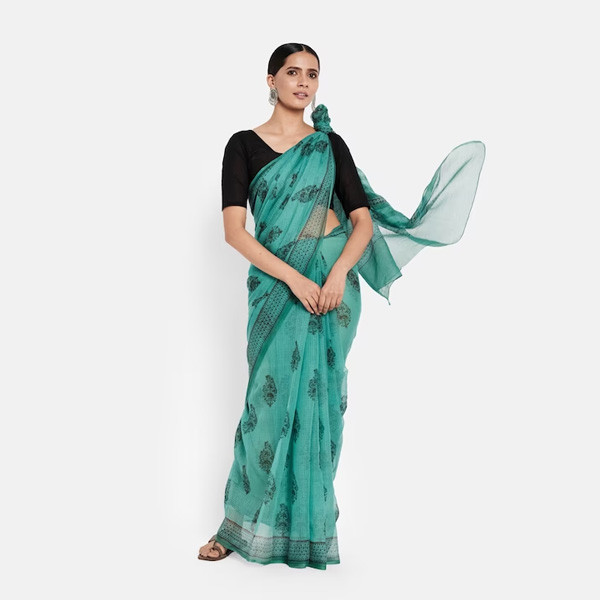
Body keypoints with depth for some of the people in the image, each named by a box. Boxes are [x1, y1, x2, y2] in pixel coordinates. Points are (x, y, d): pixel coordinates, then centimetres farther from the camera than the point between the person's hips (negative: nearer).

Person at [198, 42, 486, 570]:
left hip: (331, 276, 1)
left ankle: (306, 521, 17)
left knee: (316, 395, 3)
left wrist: (337, 273, -14)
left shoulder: (330, 144, 7)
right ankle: (245, 524, 15)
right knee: (272, 395, -1)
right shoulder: (244, 145, 2)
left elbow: (364, 220, 4)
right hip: (276, 281, -1)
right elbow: (234, 230, -7)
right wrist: (294, 279, -16)